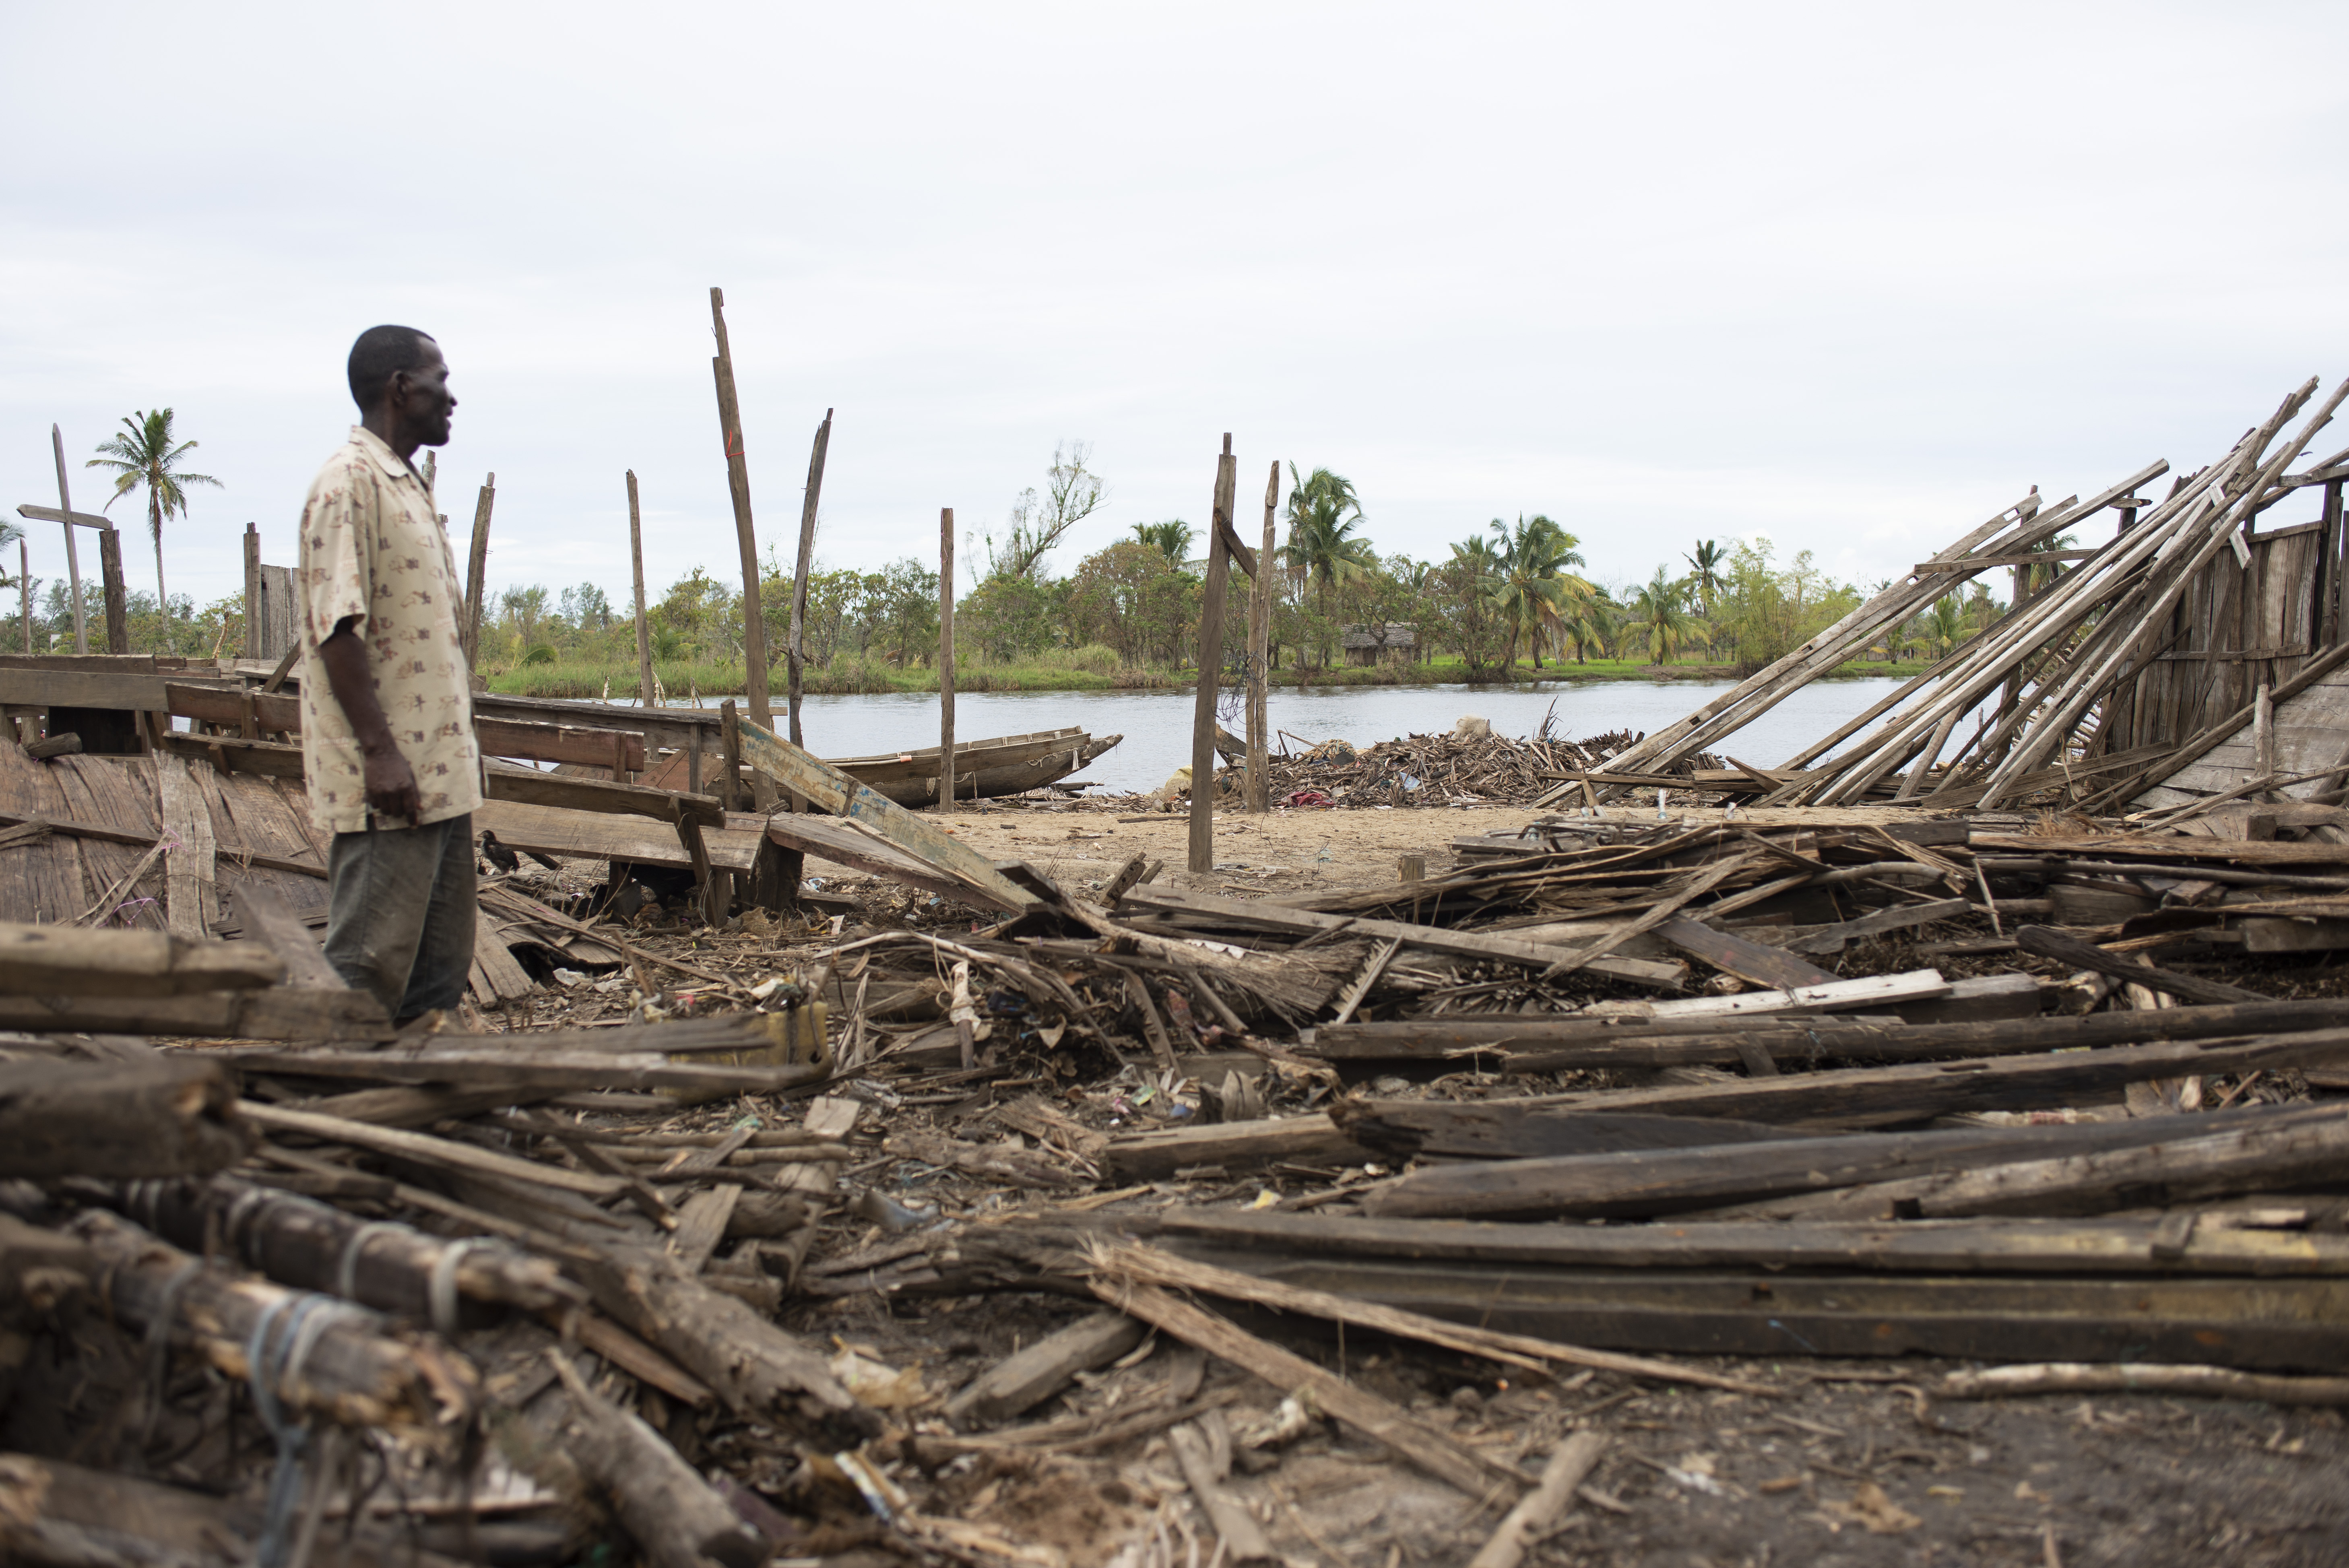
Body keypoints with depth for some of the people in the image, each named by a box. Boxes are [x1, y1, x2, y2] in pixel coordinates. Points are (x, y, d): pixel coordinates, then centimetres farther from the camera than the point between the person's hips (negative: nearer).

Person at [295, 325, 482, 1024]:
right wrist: (379, 751, -23)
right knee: (370, 967, -6)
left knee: (442, 970, 12)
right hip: (389, 780, -10)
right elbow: (338, 628, -19)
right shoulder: (348, 483, -11)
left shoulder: (409, 487, 20)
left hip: (441, 774, 10)